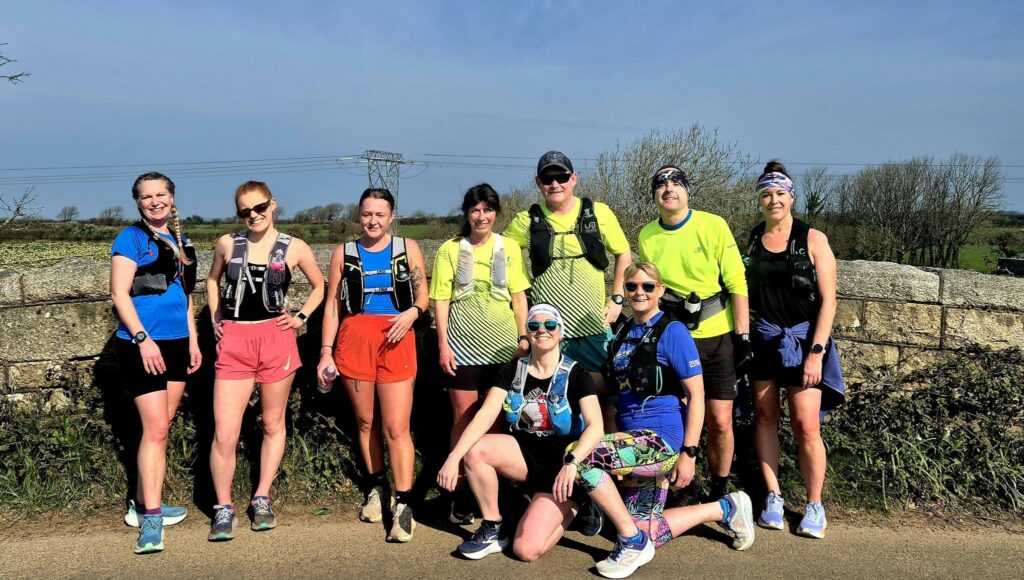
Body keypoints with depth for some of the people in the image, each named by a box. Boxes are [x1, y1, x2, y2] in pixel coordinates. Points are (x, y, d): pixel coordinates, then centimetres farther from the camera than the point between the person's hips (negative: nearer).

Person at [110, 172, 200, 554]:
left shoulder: (179, 240, 15)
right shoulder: (131, 237, -5)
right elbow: (119, 293, -12)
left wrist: (193, 341, 16)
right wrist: (143, 339, -19)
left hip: (176, 343, 7)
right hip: (142, 345, -7)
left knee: (161, 427, 12)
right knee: (155, 428, -11)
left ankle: (143, 503, 24)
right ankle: (151, 519, -5)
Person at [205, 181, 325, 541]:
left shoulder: (294, 248, 1)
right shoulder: (227, 244, 5)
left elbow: (319, 286, 14)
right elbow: (213, 280, 22)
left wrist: (301, 317, 3)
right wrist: (215, 319, 11)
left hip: (277, 339, 0)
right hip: (233, 342, 0)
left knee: (273, 423, 11)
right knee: (224, 435, -5)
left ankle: (261, 499, 25)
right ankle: (224, 508, 13)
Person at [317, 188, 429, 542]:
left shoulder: (408, 249, 8)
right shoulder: (344, 253, 10)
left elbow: (423, 296, 9)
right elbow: (332, 305, 10)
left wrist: (412, 312, -13)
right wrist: (326, 352, 4)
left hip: (396, 341, -2)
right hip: (354, 340, 2)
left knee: (396, 428, -7)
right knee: (366, 422, 11)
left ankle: (403, 505, -3)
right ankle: (376, 487, 29)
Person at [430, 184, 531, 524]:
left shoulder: (509, 247, 7)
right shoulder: (450, 250, 3)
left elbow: (519, 295, 8)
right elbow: (441, 300, 2)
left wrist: (523, 336, 1)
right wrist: (443, 345, -4)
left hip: (503, 343, 1)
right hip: (463, 344, -1)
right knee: (464, 417, 2)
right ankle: (462, 491, 12)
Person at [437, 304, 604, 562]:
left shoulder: (575, 374, -11)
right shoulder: (513, 370, -1)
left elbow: (596, 426, -24)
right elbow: (484, 416, -13)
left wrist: (571, 462, -42)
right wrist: (454, 456, -27)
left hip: (561, 465, -4)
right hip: (525, 454, 4)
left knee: (527, 550, -19)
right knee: (475, 450, -25)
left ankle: (572, 507, 11)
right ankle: (492, 528, -4)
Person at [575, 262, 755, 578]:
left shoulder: (672, 331, -7)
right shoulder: (623, 334, 13)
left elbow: (696, 395, -9)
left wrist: (689, 453, -15)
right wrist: (615, 444, 13)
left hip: (663, 437, -8)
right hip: (633, 441, 8)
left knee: (580, 456, -25)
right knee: (643, 530, 9)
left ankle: (633, 542, -8)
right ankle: (725, 509, 26)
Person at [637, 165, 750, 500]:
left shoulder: (713, 225, -7)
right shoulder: (646, 236, 2)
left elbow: (737, 283, -6)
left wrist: (742, 334, -8)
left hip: (716, 338, -2)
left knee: (720, 422, 1)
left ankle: (719, 491, 22)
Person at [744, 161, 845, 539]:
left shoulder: (812, 240, -4)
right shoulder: (751, 241, 5)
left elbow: (828, 300, -6)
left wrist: (816, 352, -12)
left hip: (803, 339, -3)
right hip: (763, 339, 3)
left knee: (806, 426, -6)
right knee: (764, 417, 6)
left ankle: (815, 505, 11)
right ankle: (773, 497, 19)